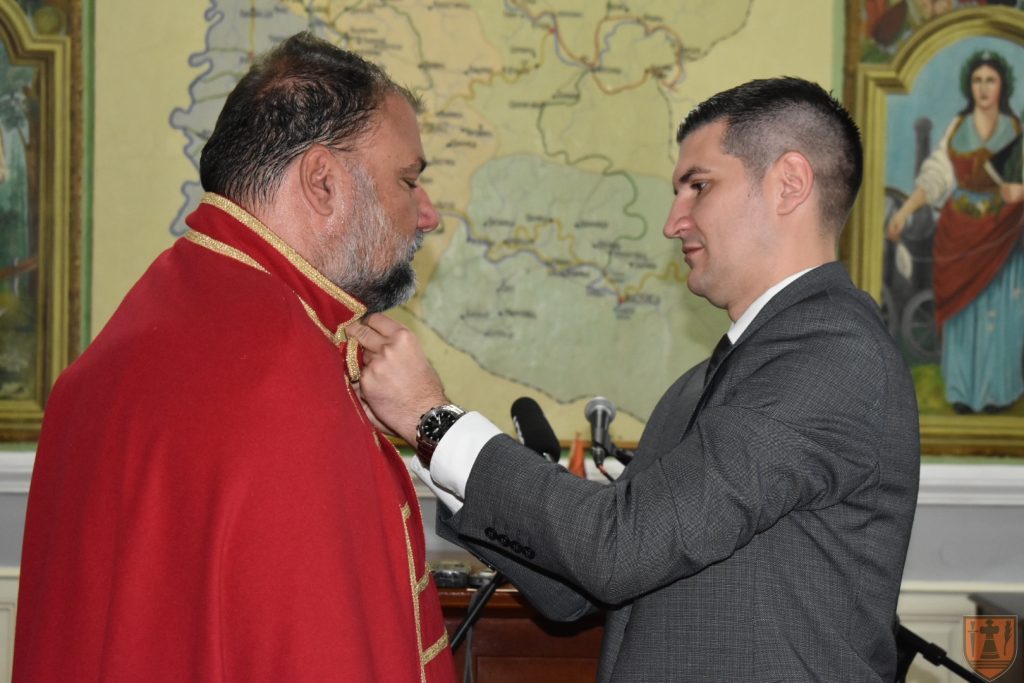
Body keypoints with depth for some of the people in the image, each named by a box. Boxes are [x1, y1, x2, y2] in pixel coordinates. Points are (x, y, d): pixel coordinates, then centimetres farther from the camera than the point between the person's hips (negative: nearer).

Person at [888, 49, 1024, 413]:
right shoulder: (957, 128, 7)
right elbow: (936, 176, 4)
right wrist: (904, 211, -6)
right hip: (960, 231, 2)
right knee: (963, 312, 3)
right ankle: (965, 392, 10)